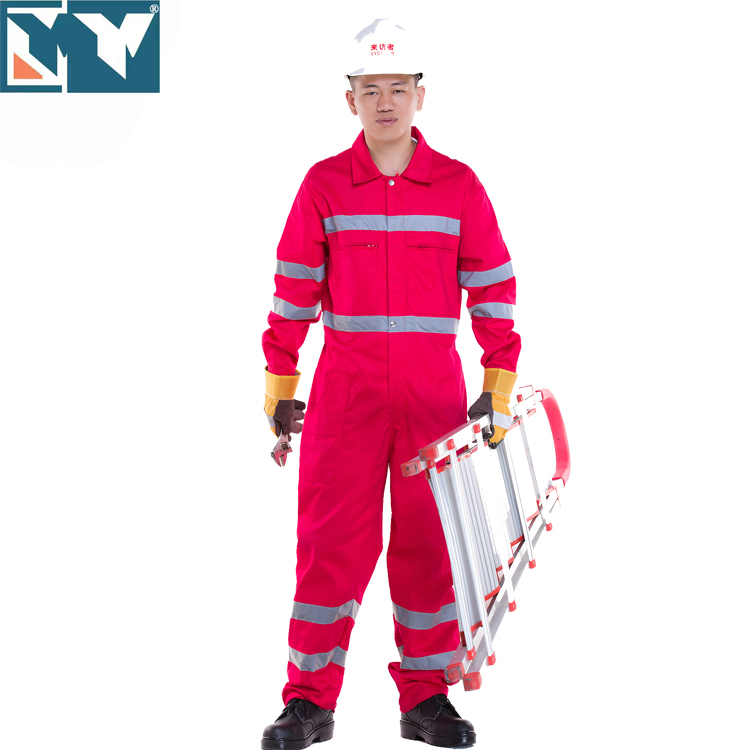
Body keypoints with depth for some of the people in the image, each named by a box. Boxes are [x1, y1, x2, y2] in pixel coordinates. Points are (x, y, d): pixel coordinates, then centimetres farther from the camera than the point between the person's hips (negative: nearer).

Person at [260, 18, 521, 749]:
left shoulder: (458, 187, 3)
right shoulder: (324, 186, 2)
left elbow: (493, 287, 6)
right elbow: (294, 289, 5)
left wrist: (500, 381, 3)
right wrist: (279, 382, 4)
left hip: (434, 387, 1)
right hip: (346, 384, -1)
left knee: (428, 539, 6)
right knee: (332, 537, -2)